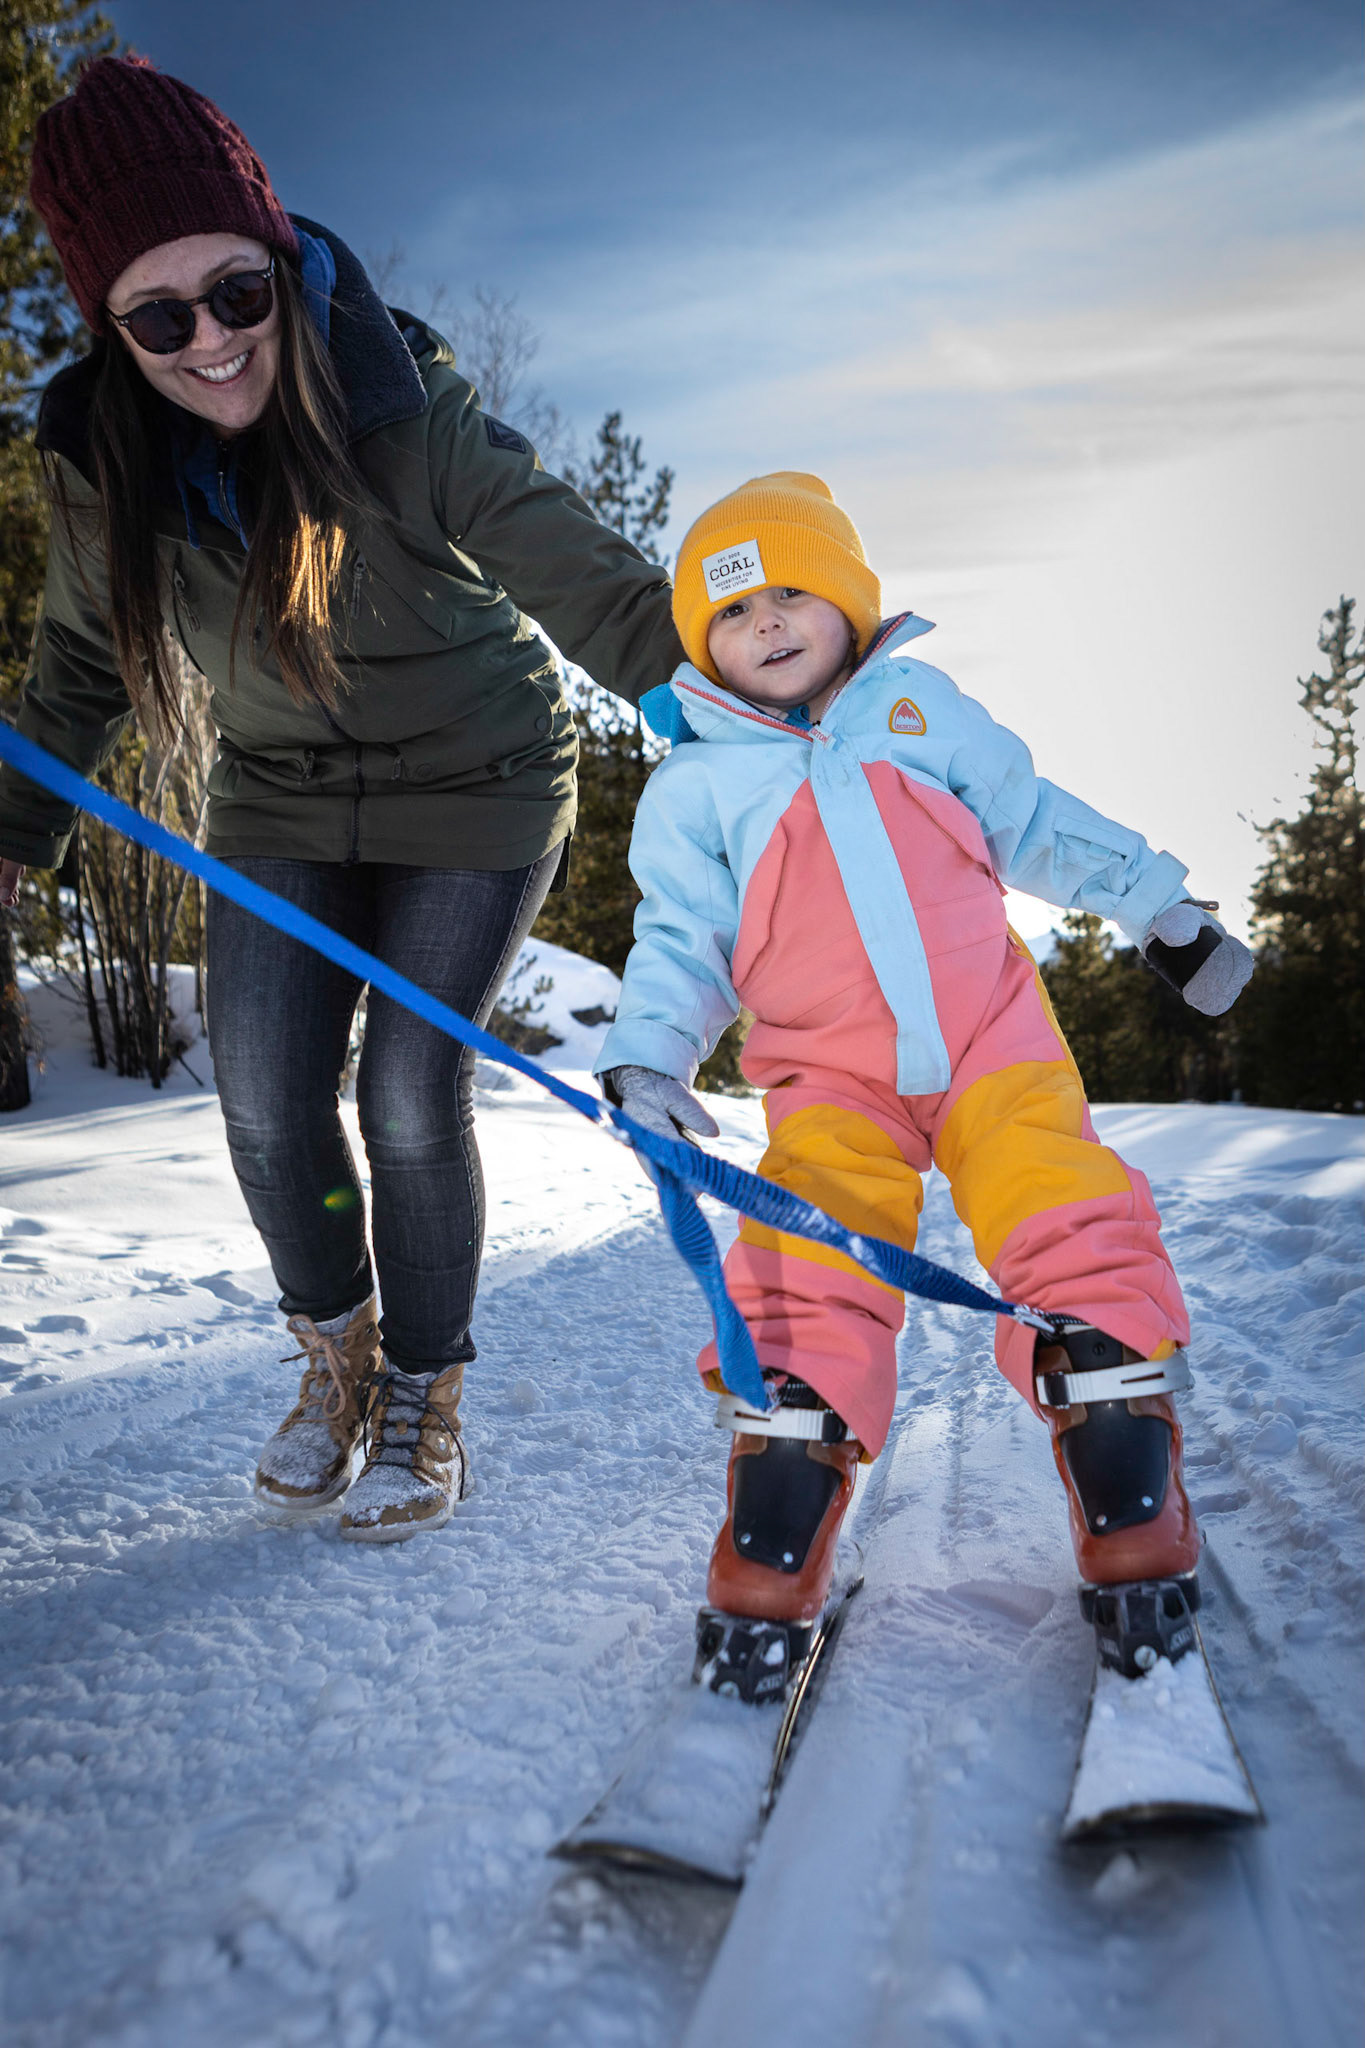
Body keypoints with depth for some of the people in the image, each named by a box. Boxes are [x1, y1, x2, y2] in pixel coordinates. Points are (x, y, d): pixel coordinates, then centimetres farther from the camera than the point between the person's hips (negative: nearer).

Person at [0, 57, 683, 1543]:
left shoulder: (404, 408, -24)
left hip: (475, 787, -4)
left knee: (409, 1098, -9)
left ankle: (424, 1398, 17)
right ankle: (335, 1347, 29)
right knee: (266, 1104, -1)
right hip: (279, 806, 4)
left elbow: (583, 577, -27)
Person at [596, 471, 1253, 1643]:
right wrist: (647, 1056, -12)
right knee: (812, 1256, -20)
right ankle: (785, 1487, -6)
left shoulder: (922, 709, 13)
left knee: (1059, 1214, -15)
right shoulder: (693, 789, 7)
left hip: (993, 1031, 2)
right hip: (832, 1075, -1)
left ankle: (1127, 1460, -1)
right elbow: (682, 943, 6)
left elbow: (1036, 823, 21)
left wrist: (1162, 910, 23)